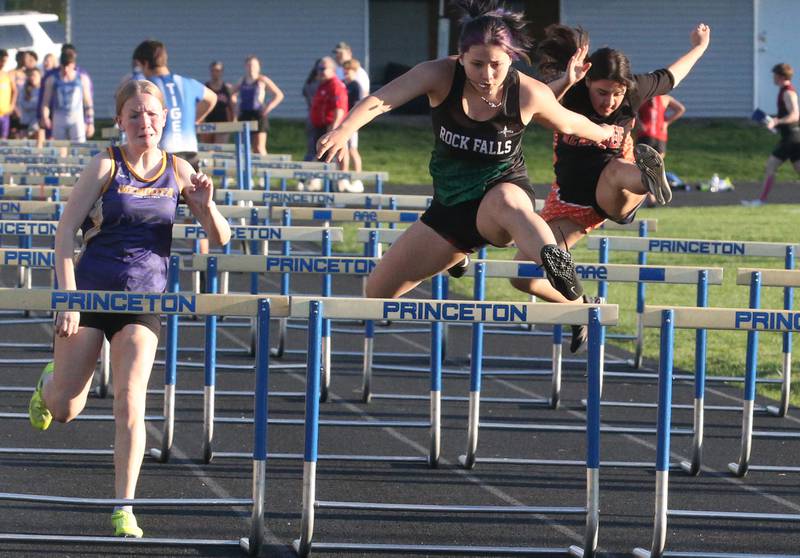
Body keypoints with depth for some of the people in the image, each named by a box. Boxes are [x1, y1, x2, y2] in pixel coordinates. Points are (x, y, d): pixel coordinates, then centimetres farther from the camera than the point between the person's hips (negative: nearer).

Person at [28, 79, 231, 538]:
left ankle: (124, 510, -8)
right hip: (91, 291, -1)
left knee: (130, 405, -14)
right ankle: (49, 383, 46)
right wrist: (68, 296, -15)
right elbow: (66, 232, -8)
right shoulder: (107, 166, -7)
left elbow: (221, 238, 5)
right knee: (64, 410, 9)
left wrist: (206, 206, -16)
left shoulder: (179, 171, 2)